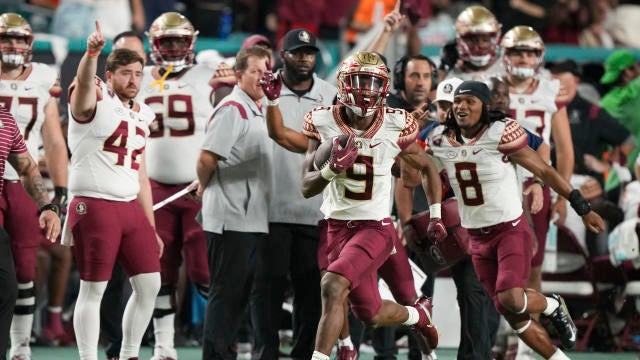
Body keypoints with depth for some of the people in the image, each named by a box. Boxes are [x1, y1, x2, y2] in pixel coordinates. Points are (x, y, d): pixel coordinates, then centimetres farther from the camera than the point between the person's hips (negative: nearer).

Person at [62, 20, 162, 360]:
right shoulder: (95, 100, -5)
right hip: (94, 206, -7)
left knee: (149, 284, 4)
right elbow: (84, 81, -31)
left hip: (131, 207, 7)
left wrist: (151, 228, 18)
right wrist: (91, 52, -52)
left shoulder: (140, 115, 16)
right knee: (93, 290, -4)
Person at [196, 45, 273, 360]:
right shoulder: (233, 109, -14)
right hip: (230, 219, -9)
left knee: (241, 293, 13)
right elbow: (207, 158, -20)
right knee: (226, 292, -6)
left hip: (254, 220, 9)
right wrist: (204, 187, -4)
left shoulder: (260, 112, 17)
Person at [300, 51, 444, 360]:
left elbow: (427, 168, 13)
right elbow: (307, 188, -8)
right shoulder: (323, 123, -7)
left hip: (375, 227, -3)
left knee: (333, 287, -26)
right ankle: (419, 315, 43)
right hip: (337, 227, 3)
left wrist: (436, 216, 10)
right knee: (370, 314, 10)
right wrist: (332, 169, -28)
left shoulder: (395, 127, -7)